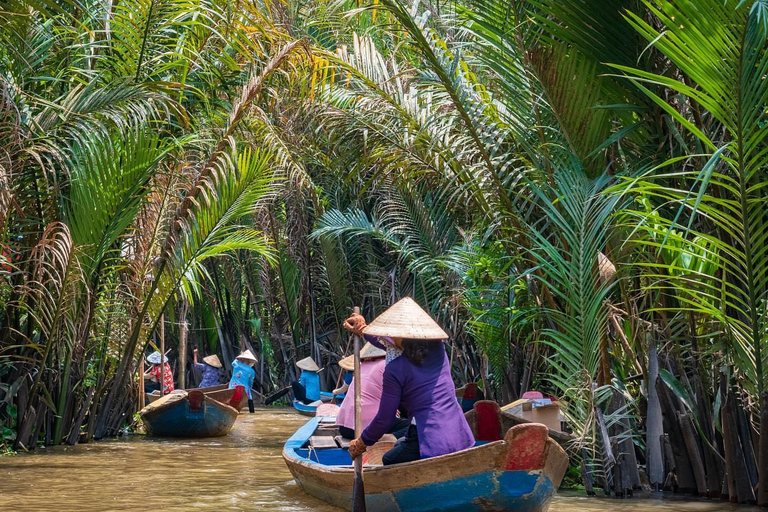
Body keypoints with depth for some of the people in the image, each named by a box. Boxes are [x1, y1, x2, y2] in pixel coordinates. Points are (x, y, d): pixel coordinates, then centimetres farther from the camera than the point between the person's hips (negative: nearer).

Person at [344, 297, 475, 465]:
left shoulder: (395, 369, -12)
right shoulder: (437, 349, 5)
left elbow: (384, 420, -4)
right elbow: (404, 348, 26)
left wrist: (361, 443, 14)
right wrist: (365, 331, 34)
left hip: (431, 442, -6)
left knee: (389, 461, 25)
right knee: (400, 446, 31)